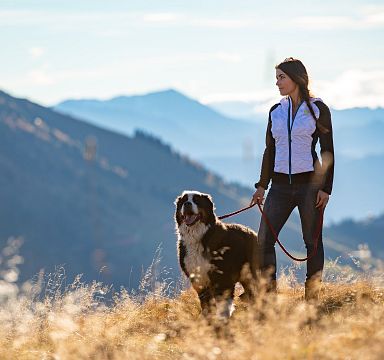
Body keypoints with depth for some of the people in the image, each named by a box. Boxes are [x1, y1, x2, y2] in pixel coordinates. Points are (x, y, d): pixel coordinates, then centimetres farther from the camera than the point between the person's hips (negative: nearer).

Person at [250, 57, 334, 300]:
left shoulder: (318, 109, -1)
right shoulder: (276, 112, 12)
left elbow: (327, 151, -3)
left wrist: (326, 188, -10)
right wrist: (262, 186, 9)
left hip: (309, 183, -4)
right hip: (280, 185, 4)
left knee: (312, 241, 1)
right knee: (264, 240, -5)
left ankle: (313, 298, 7)